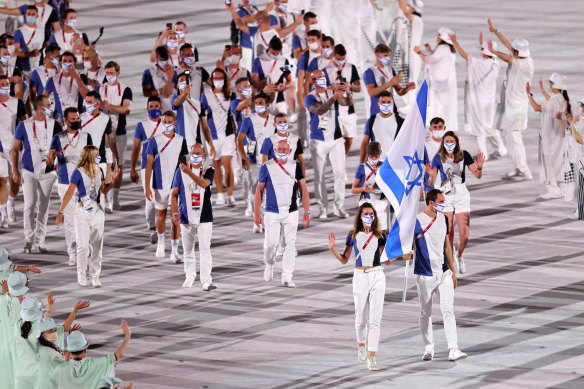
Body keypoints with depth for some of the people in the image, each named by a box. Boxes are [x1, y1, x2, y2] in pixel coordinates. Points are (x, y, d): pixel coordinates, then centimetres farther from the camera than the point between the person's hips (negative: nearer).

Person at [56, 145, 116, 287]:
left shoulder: (99, 172, 7)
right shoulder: (78, 173, -10)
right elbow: (69, 193, -8)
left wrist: (112, 180, 1)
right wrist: (60, 212, -8)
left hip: (97, 211, 5)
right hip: (82, 212, -5)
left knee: (97, 246, 4)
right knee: (83, 245, -3)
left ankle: (95, 276, 11)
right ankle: (82, 275, 11)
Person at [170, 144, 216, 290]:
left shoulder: (208, 171, 1)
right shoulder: (181, 171, 5)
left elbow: (204, 183, -21)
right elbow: (174, 194, 8)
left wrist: (189, 172, -32)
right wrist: (175, 213, -3)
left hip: (204, 217, -2)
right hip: (186, 217, 2)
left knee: (205, 249, -10)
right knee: (188, 250, 10)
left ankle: (206, 281, -14)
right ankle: (190, 277, 26)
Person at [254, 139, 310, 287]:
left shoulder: (295, 166, 5)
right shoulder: (267, 167, 1)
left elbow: (303, 189, 8)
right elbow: (259, 189, 5)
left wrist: (307, 211, 2)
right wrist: (256, 212, 1)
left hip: (291, 212, 1)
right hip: (272, 212, -1)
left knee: (290, 244, -5)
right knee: (270, 243, -4)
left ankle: (287, 277, -1)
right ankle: (269, 265, 27)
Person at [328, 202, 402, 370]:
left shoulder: (379, 236, 6)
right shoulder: (353, 235, 4)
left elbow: (386, 260, 12)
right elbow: (344, 260, 10)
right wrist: (332, 249, -5)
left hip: (377, 276, 0)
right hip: (360, 277, 0)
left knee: (375, 318, -7)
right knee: (361, 317, 5)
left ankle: (371, 357, -9)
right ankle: (361, 344, 35)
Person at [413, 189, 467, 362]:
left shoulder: (443, 219, 9)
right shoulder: (417, 222, -9)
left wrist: (452, 271, 21)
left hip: (443, 273, 4)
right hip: (425, 274, -4)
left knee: (448, 311, -6)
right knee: (425, 314, 7)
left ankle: (453, 350, -11)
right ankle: (429, 348, 20)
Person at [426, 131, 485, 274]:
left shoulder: (464, 155, -1)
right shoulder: (438, 158, -3)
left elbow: (478, 176, 3)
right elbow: (431, 184, -4)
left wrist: (479, 167, -18)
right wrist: (432, 175, -26)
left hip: (461, 194, 0)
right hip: (445, 195, 0)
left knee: (464, 235, -6)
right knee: (448, 234, -3)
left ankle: (459, 257, 23)